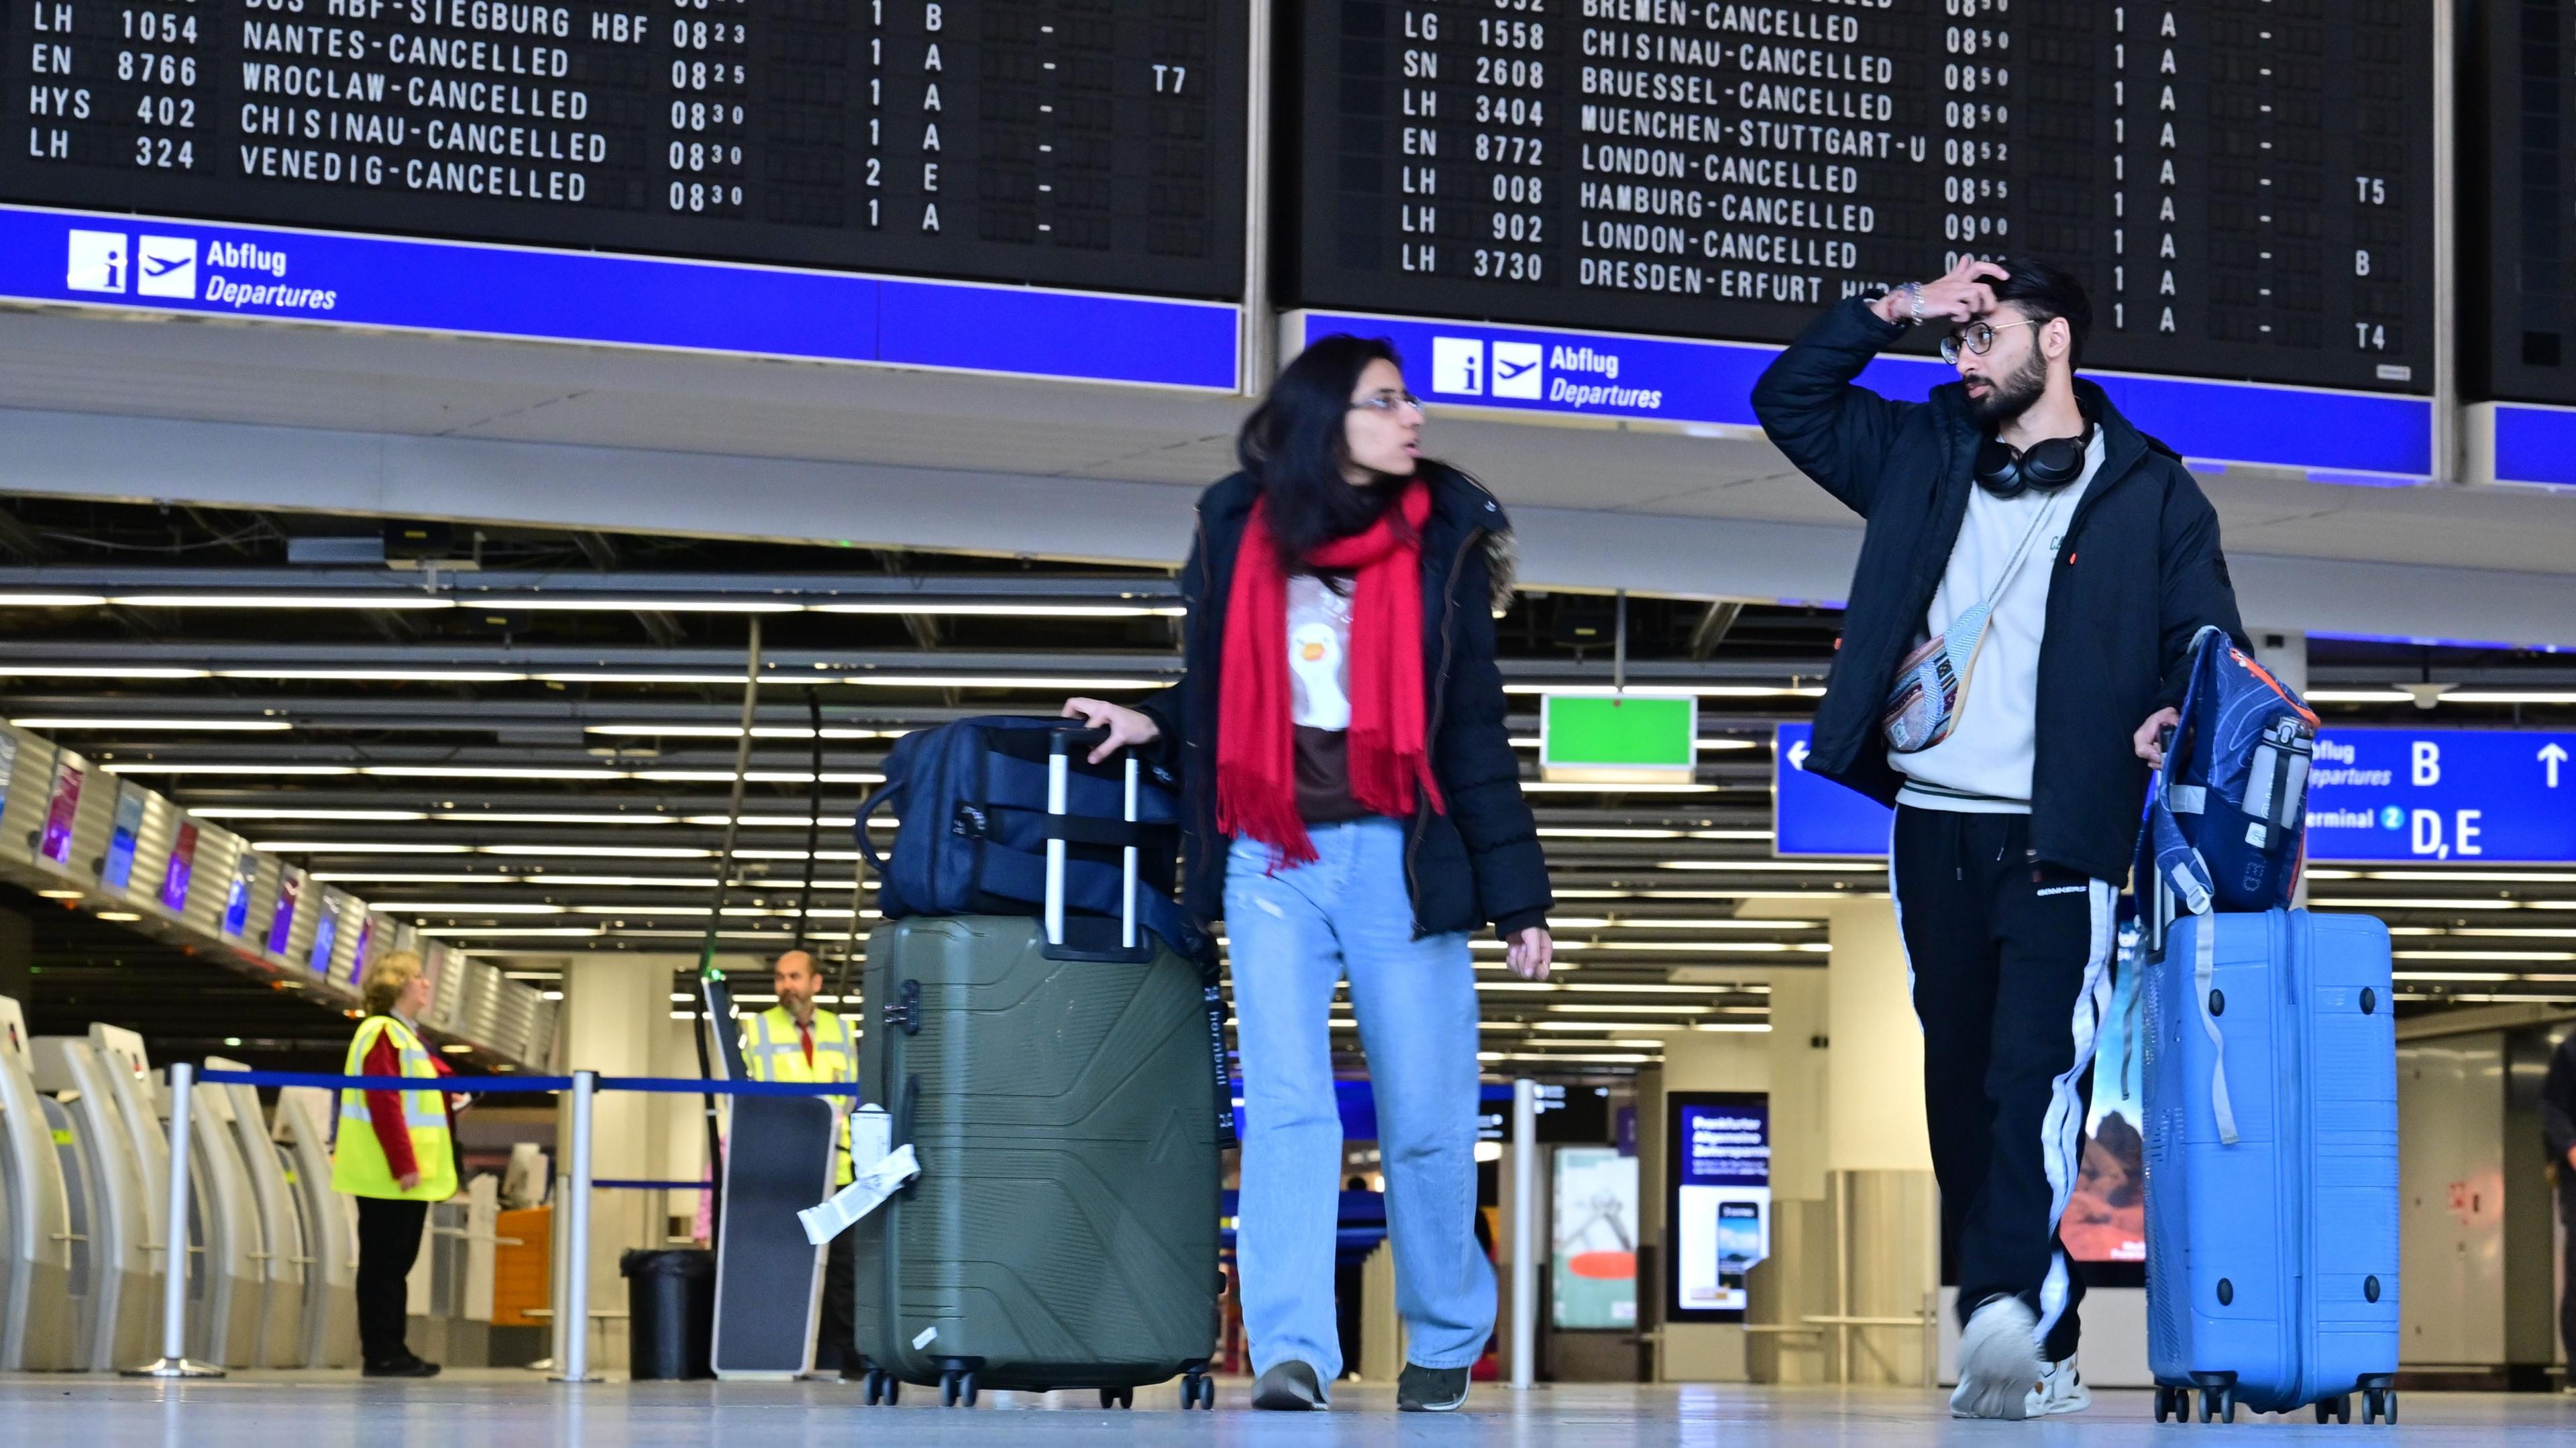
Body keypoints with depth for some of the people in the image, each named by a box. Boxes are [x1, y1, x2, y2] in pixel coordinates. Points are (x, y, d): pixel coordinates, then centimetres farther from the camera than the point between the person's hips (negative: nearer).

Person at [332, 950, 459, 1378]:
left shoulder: (408, 1036, 19)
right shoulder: (382, 1033, -13)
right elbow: (383, 1105, -20)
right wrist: (403, 1165, -24)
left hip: (408, 1175, 10)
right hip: (387, 1177, -10)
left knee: (396, 1263, 11)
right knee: (384, 1264, -6)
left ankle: (391, 1351, 15)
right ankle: (381, 1354, -4)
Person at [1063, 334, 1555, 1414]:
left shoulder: (1439, 540, 4)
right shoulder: (1238, 529, 8)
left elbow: (1474, 729, 4)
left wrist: (1515, 896, 1)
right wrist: (1153, 726, 1)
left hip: (1397, 857, -1)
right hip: (1270, 859, 1)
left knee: (1425, 1122, 3)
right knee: (1285, 1110, -9)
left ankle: (1445, 1340, 20)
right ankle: (1291, 1352, -14)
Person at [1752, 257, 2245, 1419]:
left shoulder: (2148, 493, 6)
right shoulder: (1928, 456, 16)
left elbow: (2209, 645, 3)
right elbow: (1788, 401, 21)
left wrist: (2176, 713, -19)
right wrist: (1894, 311, 10)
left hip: (2058, 835, -5)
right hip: (1932, 822, 5)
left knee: (2034, 1073, -18)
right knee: (1959, 1082, 5)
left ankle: (2011, 1312, -30)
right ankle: (2031, 1350, 10)